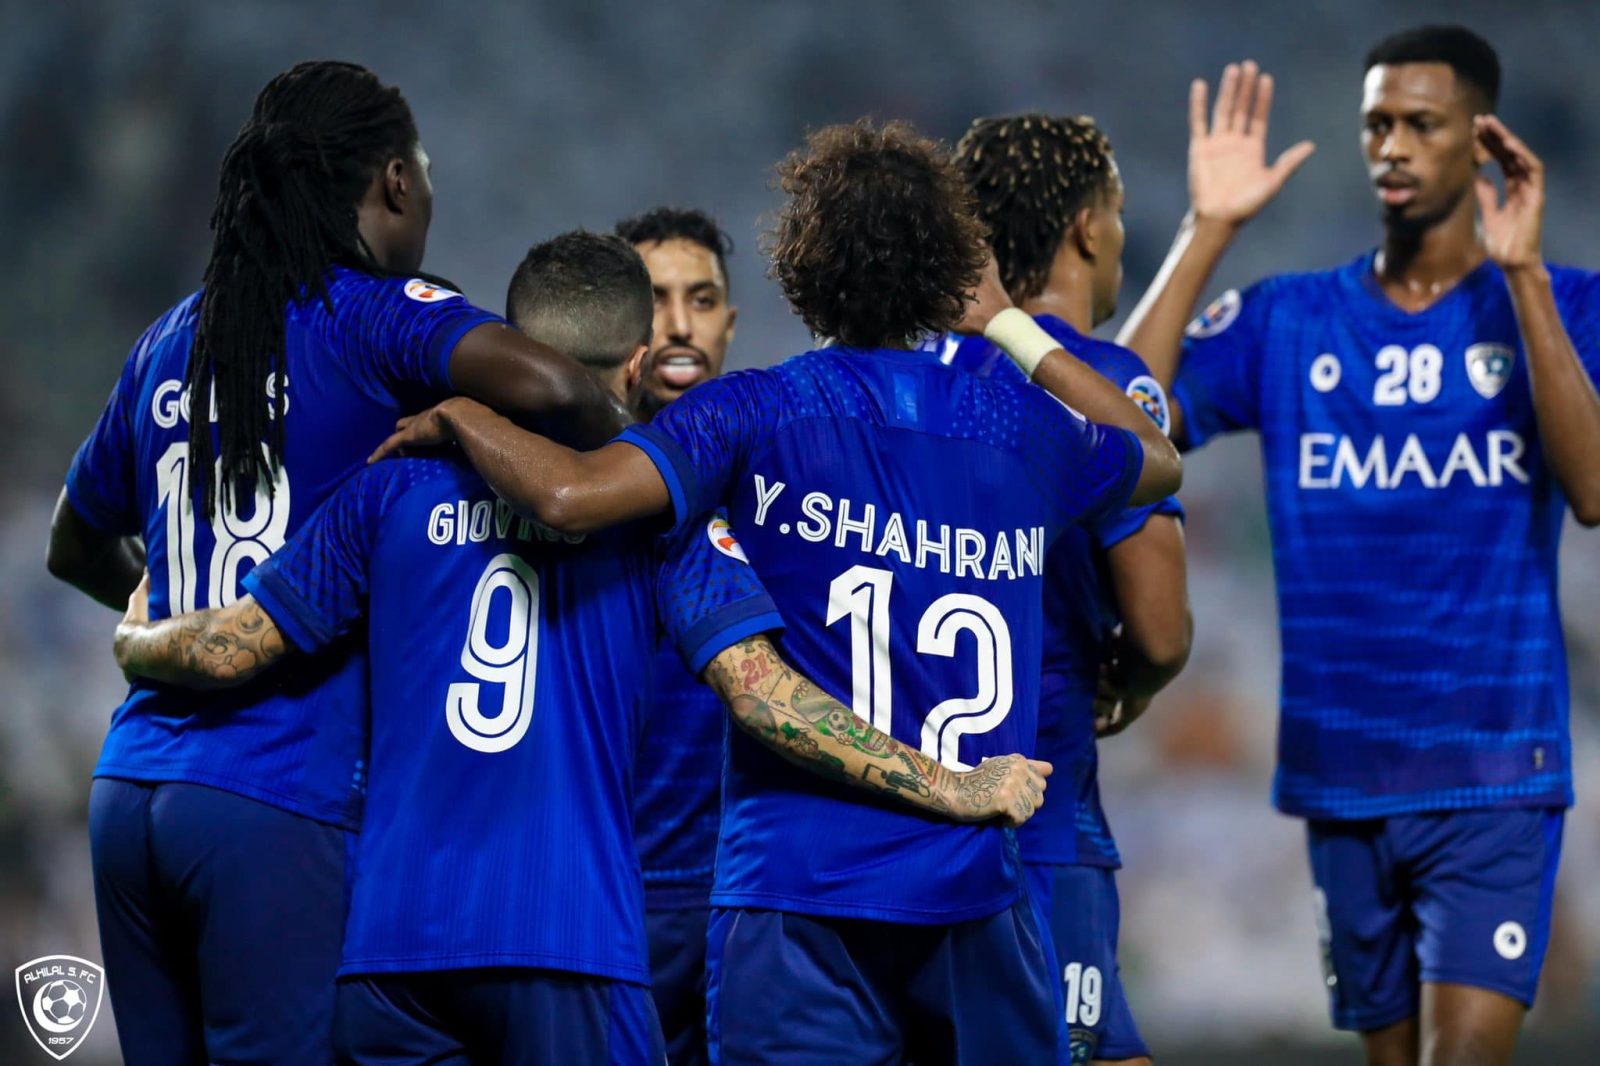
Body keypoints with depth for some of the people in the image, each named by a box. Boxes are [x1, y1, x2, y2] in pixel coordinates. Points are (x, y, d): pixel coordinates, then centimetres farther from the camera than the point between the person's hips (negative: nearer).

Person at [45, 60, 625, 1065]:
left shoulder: (168, 343, 15)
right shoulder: (372, 314, -4)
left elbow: (77, 547, 29)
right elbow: (539, 382, -23)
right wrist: (627, 447, -3)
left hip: (128, 791, 6)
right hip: (280, 806, -6)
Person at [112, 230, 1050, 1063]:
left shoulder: (399, 485, 8)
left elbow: (227, 651, 8)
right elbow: (761, 693, -7)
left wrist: (133, 641, 31)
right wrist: (955, 789, -1)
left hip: (391, 942, 3)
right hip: (574, 944, -2)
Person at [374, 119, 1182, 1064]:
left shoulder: (757, 417, -5)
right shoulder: (1024, 431, 8)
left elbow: (571, 495, -19)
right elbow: (1158, 458, 31)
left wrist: (456, 416, 0)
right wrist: (1013, 328, 37)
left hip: (802, 897, -3)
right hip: (977, 889, 3)